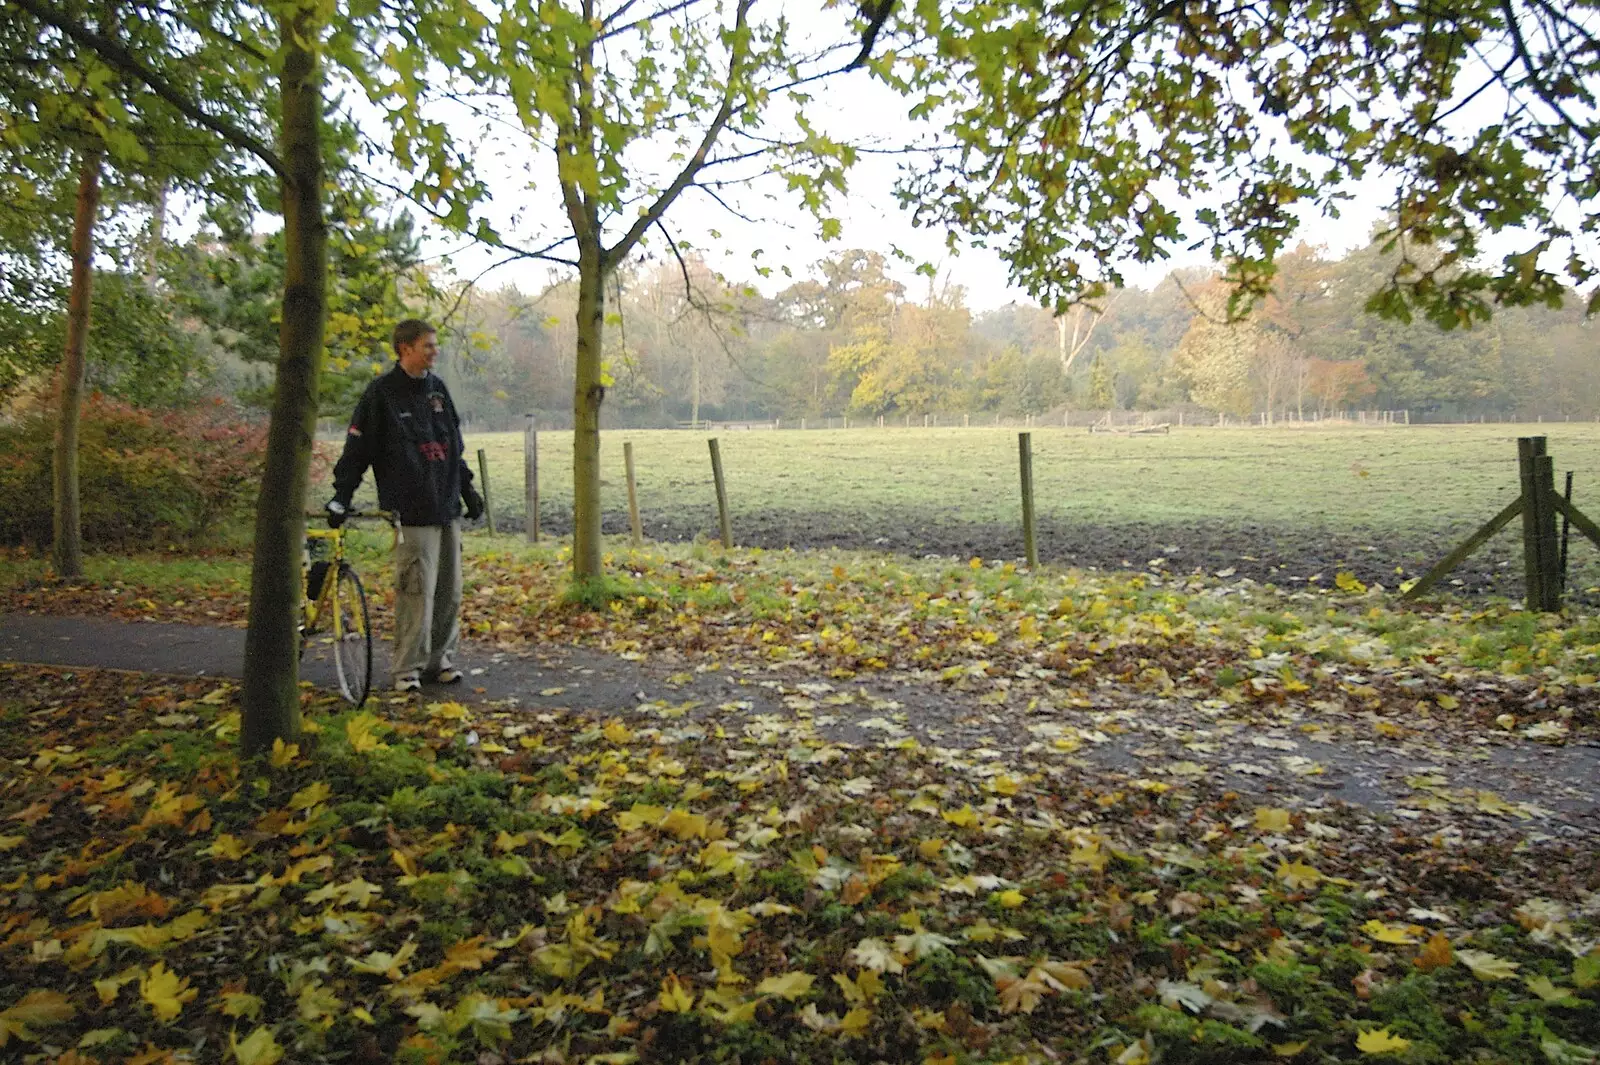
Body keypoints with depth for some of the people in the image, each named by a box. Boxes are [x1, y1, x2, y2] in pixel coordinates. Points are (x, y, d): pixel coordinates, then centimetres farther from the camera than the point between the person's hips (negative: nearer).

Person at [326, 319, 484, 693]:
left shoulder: (437, 388, 14)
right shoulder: (382, 393, -4)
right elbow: (356, 449, -5)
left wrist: (468, 489, 21)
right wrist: (341, 497, -10)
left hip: (447, 509, 6)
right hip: (412, 513, -6)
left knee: (449, 591, 9)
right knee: (416, 592, -7)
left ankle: (441, 659, 21)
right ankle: (407, 668, 5)